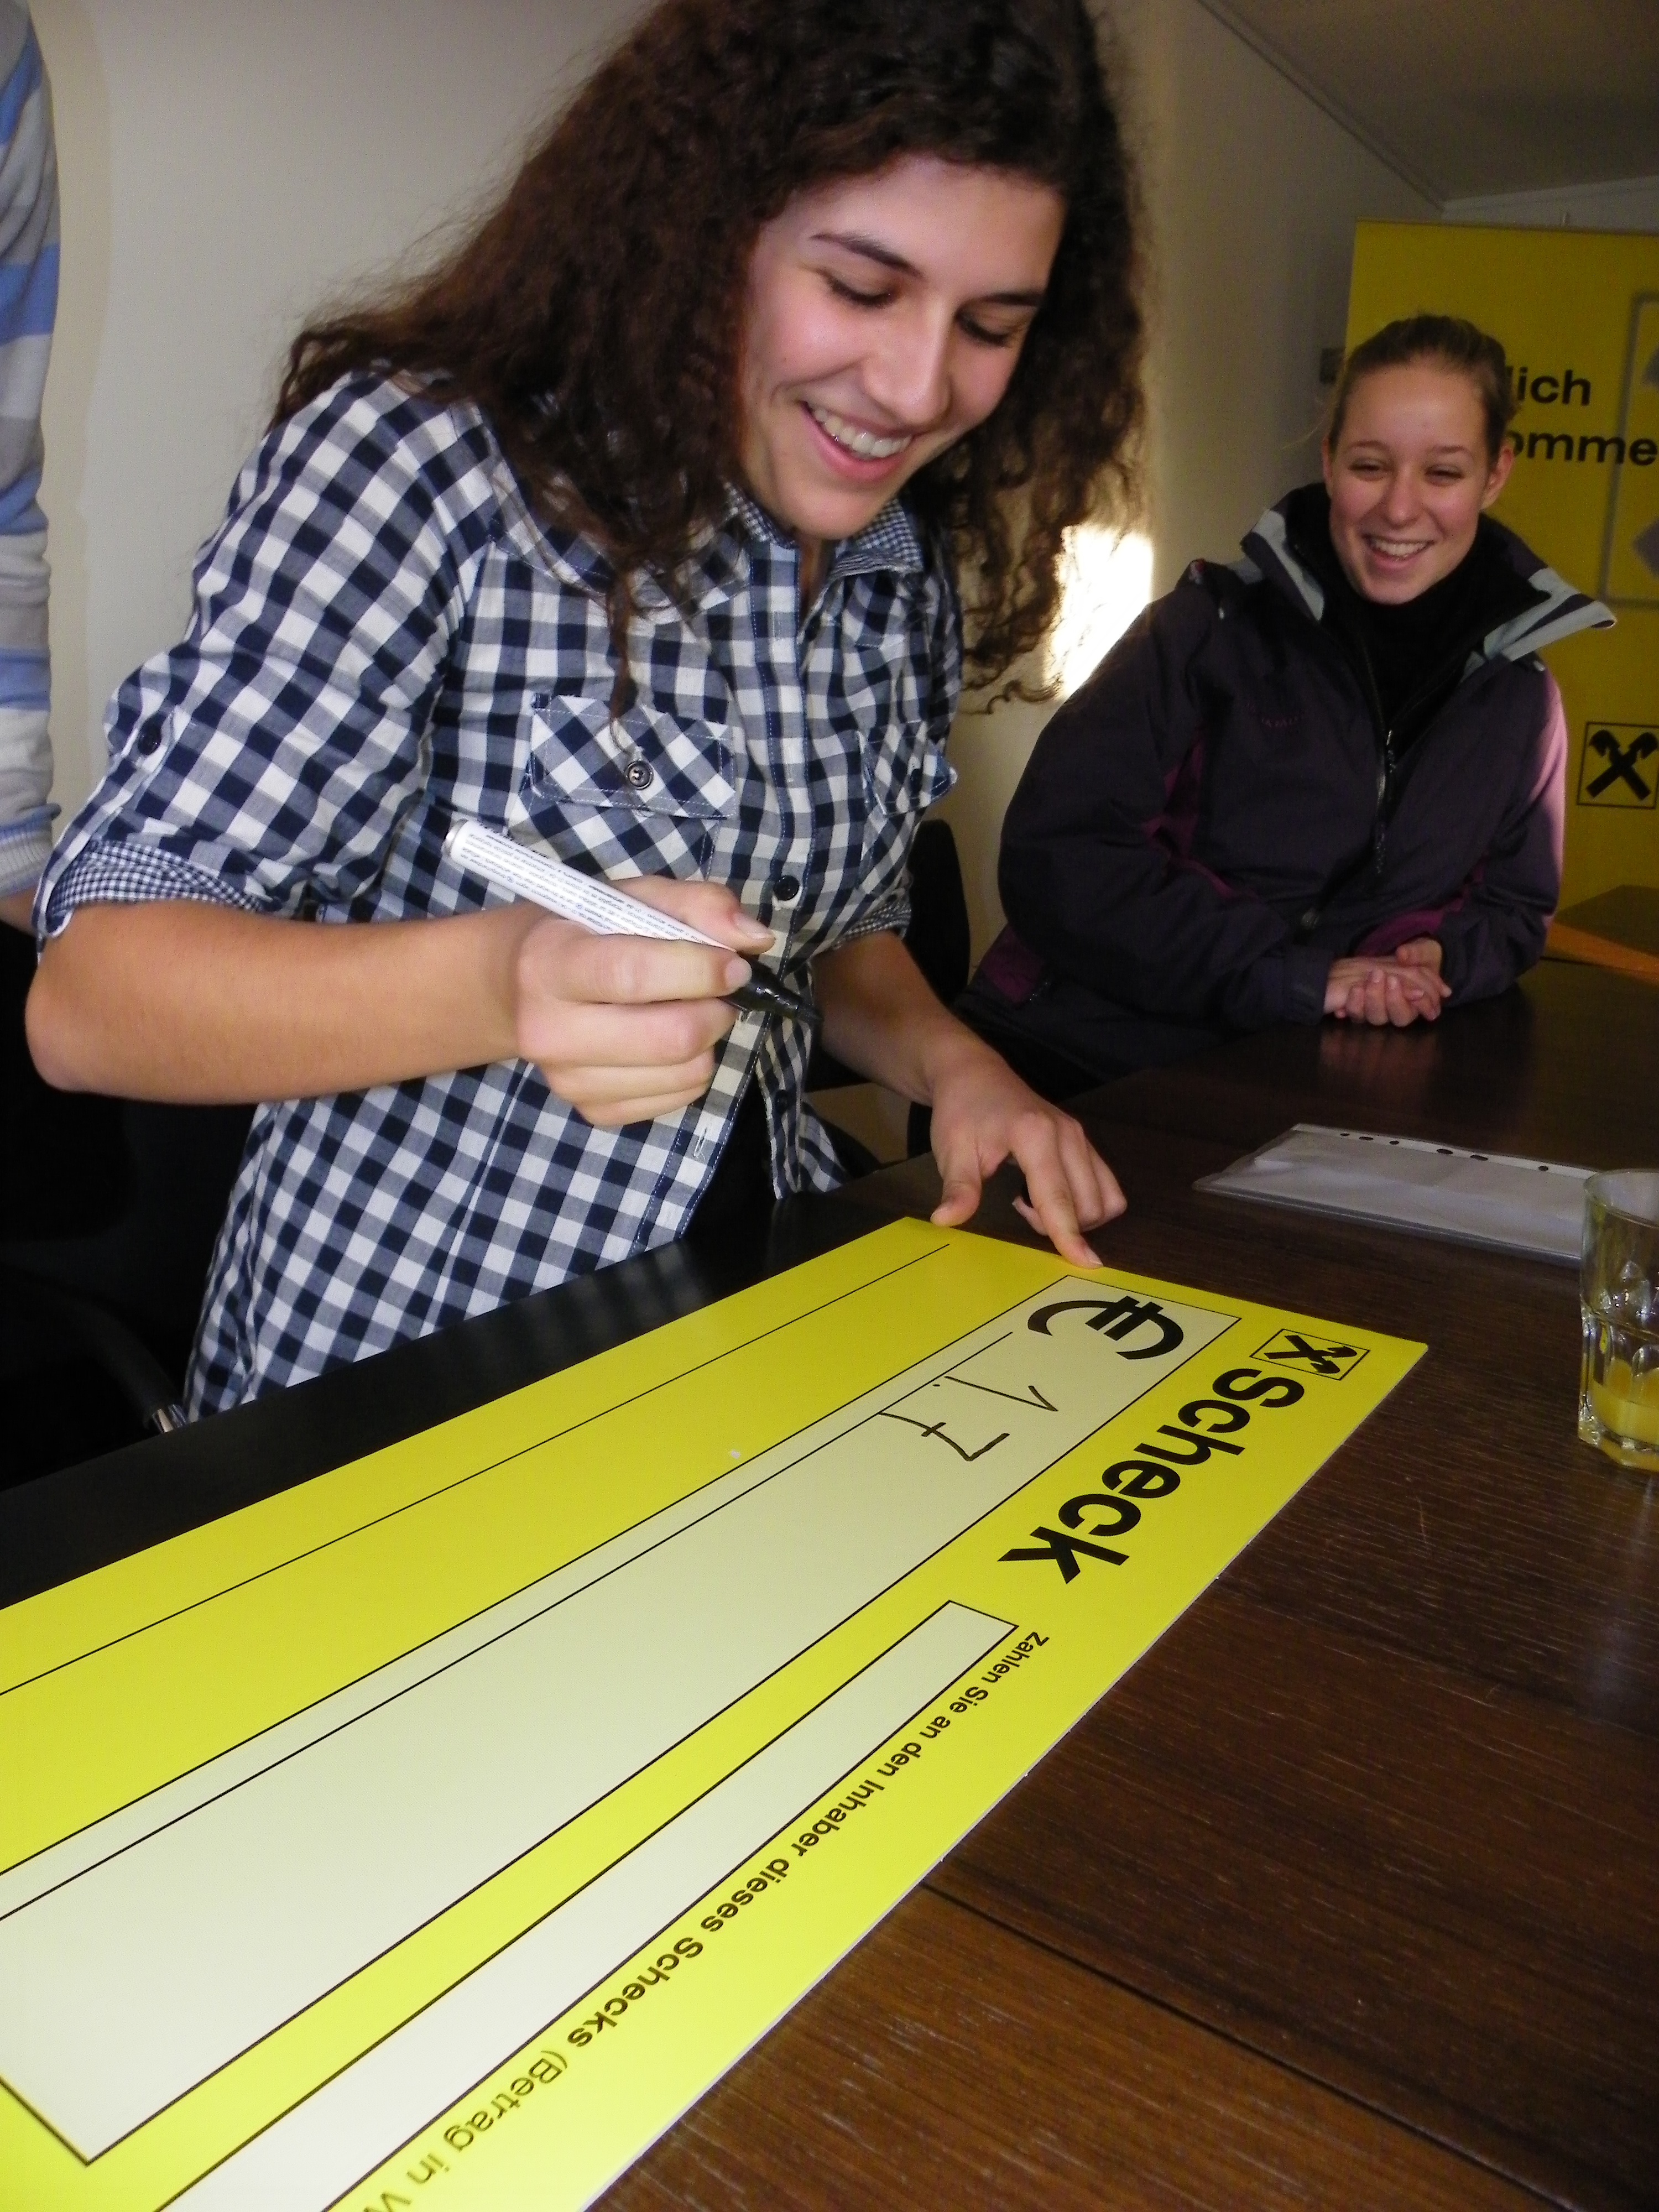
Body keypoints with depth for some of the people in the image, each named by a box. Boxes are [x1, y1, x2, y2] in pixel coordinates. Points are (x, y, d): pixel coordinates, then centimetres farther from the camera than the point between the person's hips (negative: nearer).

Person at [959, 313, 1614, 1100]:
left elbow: (1513, 909, 19)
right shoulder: (1211, 625, -5)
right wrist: (1295, 975, -17)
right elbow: (1057, 856, -14)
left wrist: (1435, 959, -7)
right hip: (1083, 1064, -6)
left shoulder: (1518, 700, 8)